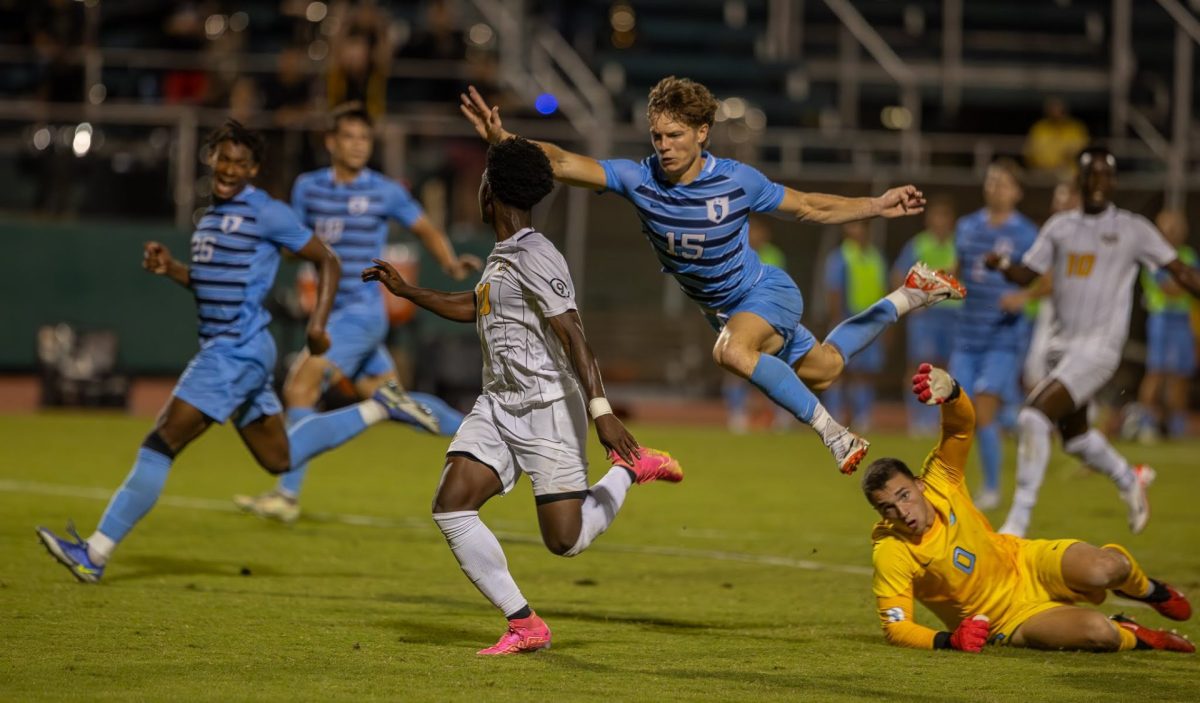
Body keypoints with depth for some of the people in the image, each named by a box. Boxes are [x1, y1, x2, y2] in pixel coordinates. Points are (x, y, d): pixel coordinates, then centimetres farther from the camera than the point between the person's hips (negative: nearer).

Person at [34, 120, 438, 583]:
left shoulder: (267, 214, -9)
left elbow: (327, 261, -4)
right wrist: (169, 268, 7)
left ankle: (96, 553, -11)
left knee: (160, 445, -12)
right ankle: (378, 409, 30)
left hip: (238, 352, -10)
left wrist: (317, 324, -15)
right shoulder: (211, 215, 15)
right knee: (280, 458, 20)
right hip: (220, 350, 10)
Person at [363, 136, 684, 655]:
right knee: (450, 506, -10)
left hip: (547, 407, -9)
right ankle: (525, 626, -6)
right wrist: (405, 291, 37)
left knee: (565, 540, -7)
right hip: (497, 404, 9)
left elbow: (573, 335, -23)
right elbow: (473, 307, 34)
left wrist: (601, 410, -31)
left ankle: (630, 468, 20)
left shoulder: (535, 258, -15)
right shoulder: (502, 256, 14)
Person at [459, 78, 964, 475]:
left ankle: (831, 431, -28)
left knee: (731, 351, -38)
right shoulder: (639, 180, -21)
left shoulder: (738, 181, -24)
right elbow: (563, 163, -31)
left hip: (766, 292, -5)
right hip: (721, 308, 5)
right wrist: (503, 140, -47)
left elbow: (809, 208, -8)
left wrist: (878, 207, -16)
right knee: (819, 371, 22)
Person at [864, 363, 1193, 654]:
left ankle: (1147, 590, 9)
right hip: (1009, 621, -3)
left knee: (1103, 570, -29)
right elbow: (895, 628, -19)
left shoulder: (939, 484, -14)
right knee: (1098, 633, -30)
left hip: (1026, 563, 3)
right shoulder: (890, 555, -21)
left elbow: (962, 423, -25)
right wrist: (947, 640, -38)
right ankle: (1134, 636, 8)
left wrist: (949, 391, -50)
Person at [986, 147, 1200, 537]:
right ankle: (1130, 480, 49)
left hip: (1099, 348, -6)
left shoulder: (1133, 229, -1)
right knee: (1075, 436, 19)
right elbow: (1027, 274, 10)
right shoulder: (1060, 227, 11)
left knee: (1034, 417, -21)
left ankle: (1018, 522, -17)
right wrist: (1002, 264, -11)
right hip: (1062, 344, 6)